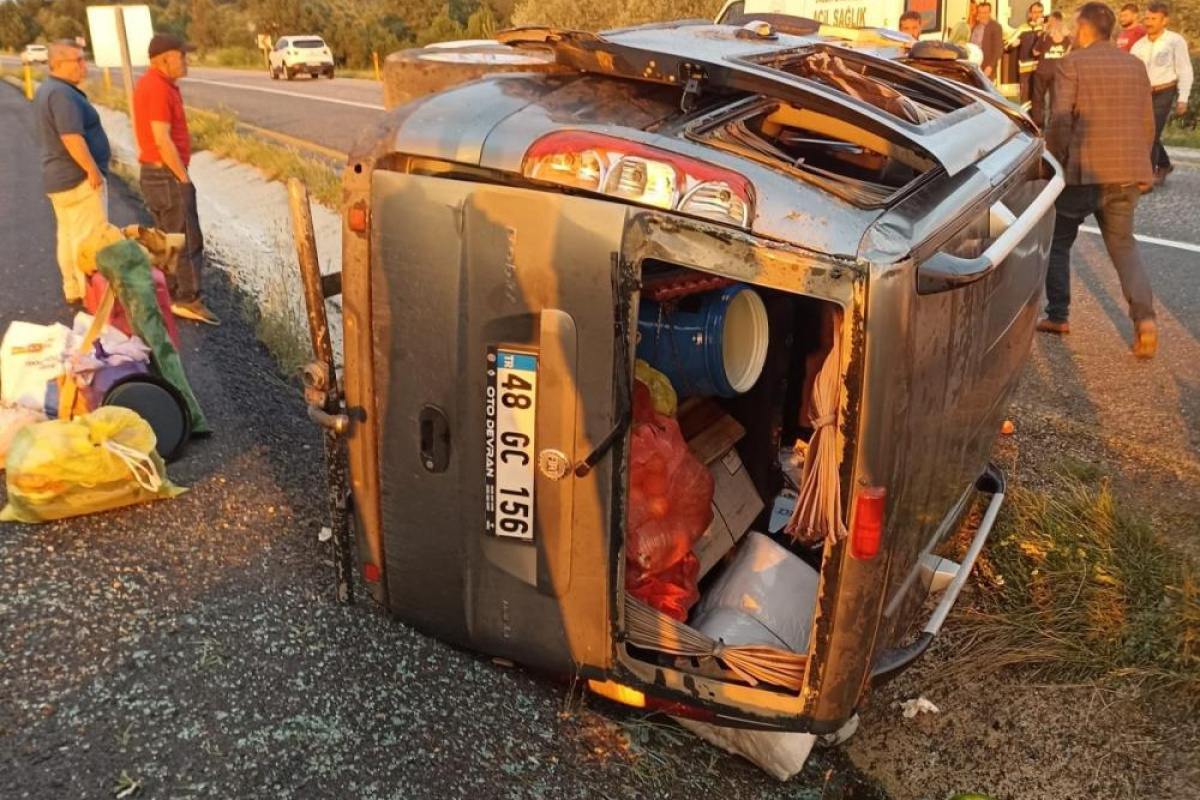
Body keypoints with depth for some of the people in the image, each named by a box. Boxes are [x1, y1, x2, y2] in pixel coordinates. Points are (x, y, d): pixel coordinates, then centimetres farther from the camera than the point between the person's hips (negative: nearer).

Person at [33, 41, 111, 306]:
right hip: (78, 177, -11)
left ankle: (73, 290, 23)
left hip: (59, 176, 11)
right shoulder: (62, 94, -20)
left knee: (69, 235, 15)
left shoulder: (47, 89, 14)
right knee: (90, 238, -7)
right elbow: (72, 137, -27)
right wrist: (93, 169, -22)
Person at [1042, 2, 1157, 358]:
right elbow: (1147, 124, 16)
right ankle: (1144, 315, -6)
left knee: (1058, 242, 13)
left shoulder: (1072, 63, -4)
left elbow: (1060, 119, -13)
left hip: (1083, 170, -5)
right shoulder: (1135, 66, 14)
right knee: (1123, 244, 13)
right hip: (1127, 173, 5)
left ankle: (1057, 316, 14)